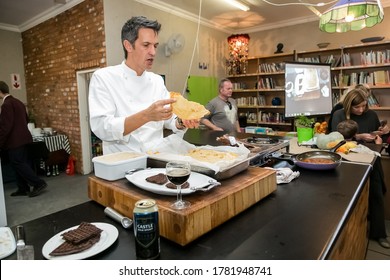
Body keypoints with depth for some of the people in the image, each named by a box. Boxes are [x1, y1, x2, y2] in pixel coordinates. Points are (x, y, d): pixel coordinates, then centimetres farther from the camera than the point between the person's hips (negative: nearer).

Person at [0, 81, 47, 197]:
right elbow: (25, 119, 22)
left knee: (18, 164, -3)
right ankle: (23, 188, 19)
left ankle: (39, 183, -3)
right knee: (21, 163, 13)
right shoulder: (18, 102, 13)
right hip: (22, 138, 10)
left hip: (14, 140, -10)